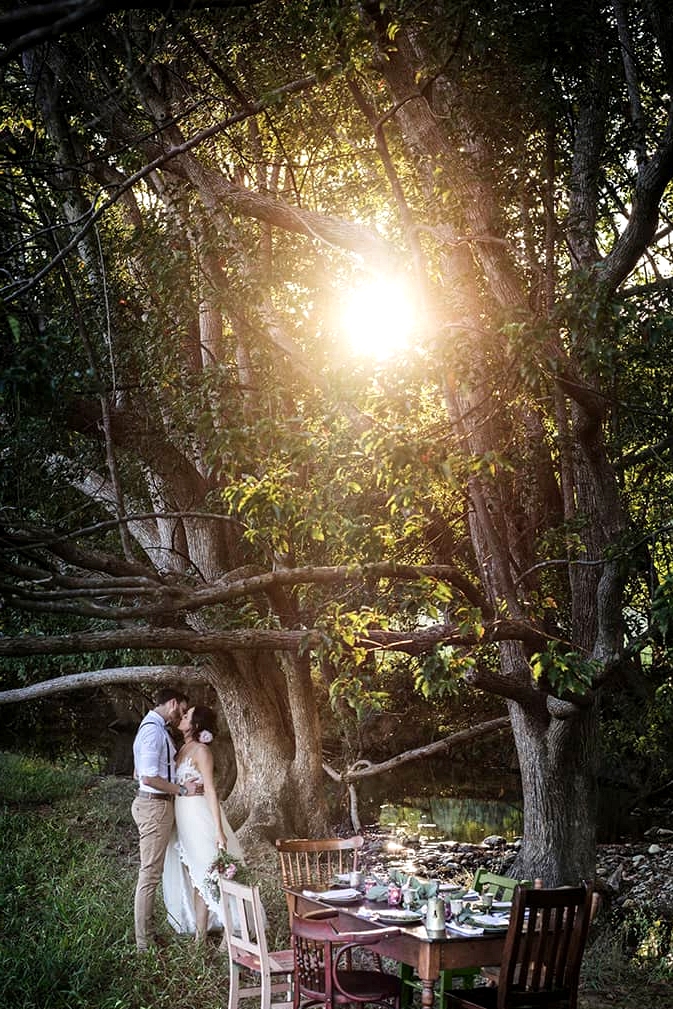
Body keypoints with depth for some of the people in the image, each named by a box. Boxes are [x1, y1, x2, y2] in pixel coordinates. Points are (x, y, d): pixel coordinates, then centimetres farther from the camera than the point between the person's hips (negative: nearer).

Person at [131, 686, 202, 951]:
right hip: (155, 806, -11)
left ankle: (147, 934, 23)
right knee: (150, 874, -4)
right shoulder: (154, 731, -18)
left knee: (150, 872, 15)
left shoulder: (154, 728, 14)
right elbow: (148, 778, -25)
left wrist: (178, 783, 20)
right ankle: (145, 941, 2)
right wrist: (182, 789, -17)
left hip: (152, 804, 11)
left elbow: (139, 774, 21)